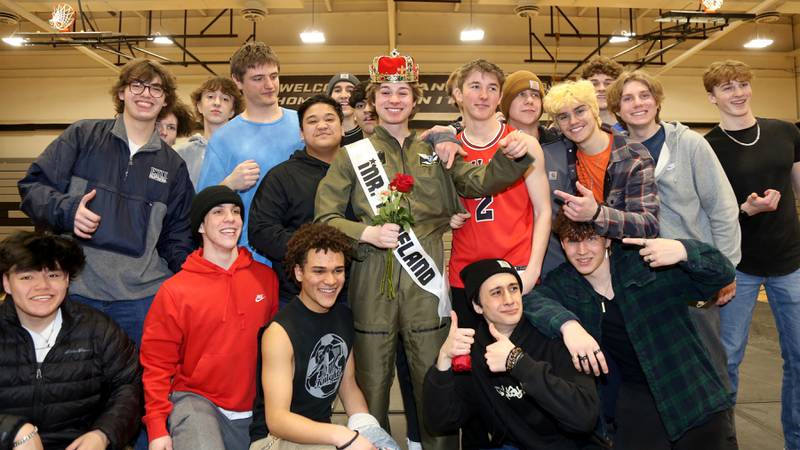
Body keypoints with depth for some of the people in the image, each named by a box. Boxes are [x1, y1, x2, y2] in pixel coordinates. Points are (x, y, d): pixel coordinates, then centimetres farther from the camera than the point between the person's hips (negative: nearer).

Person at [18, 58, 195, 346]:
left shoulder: (173, 165, 12)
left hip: (143, 294, 2)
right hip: (74, 289, -1)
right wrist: (66, 210, -15)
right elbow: (32, 185, 5)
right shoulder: (83, 136, 6)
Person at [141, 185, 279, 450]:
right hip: (195, 401, -3)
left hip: (253, 411, 4)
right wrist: (157, 427, -8)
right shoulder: (175, 290, -7)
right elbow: (157, 362, -4)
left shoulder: (266, 277, 1)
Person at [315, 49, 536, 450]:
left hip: (425, 278, 2)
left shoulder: (436, 151, 14)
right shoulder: (352, 155, 8)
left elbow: (480, 182, 0)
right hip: (372, 280, -1)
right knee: (372, 383, 8)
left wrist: (512, 156, -19)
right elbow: (325, 217, 2)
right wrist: (367, 233, -15)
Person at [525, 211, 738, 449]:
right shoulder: (563, 283, 1)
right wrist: (568, 324, -38)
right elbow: (532, 300, -18)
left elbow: (722, 273, -7)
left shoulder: (645, 260, -7)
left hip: (694, 390, -1)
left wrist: (683, 251, -28)